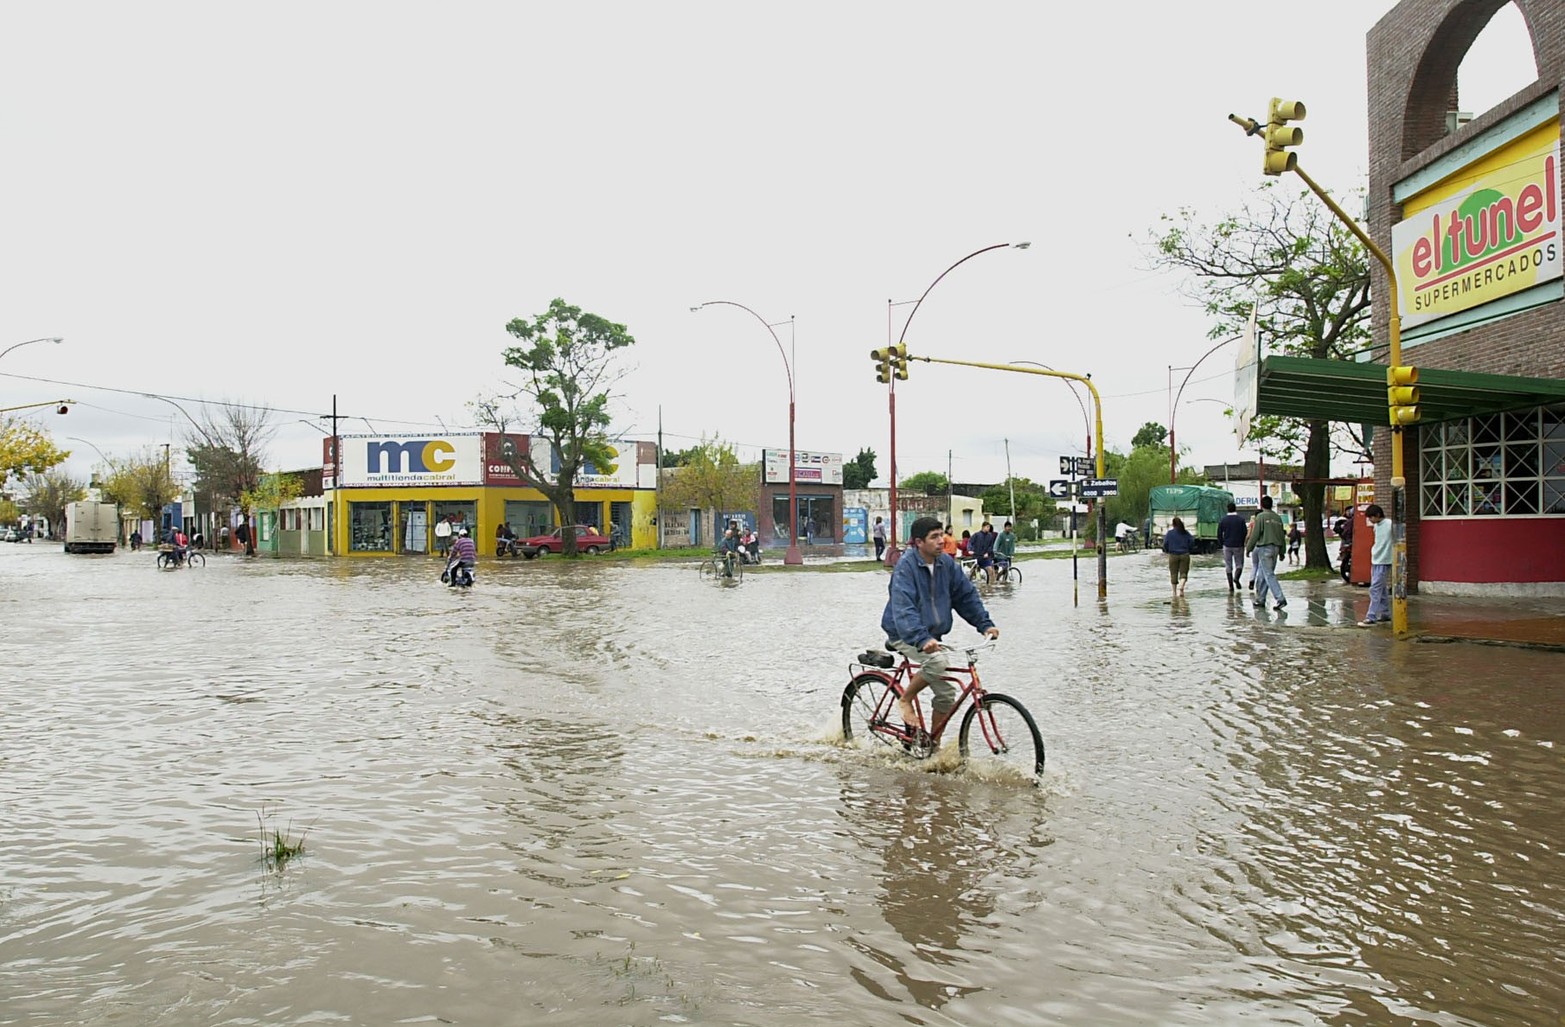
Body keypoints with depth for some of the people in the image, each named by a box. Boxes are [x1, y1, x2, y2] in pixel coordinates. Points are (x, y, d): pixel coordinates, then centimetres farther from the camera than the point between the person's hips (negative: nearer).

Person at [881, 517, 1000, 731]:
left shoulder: (946, 563, 1)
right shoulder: (906, 567, -20)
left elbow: (966, 595, 8)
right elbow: (903, 609, -31)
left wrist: (985, 624, -4)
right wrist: (922, 639, -45)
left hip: (932, 635, 7)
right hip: (905, 635, -7)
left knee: (946, 693, 1)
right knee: (938, 660, -33)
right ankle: (905, 700, -9)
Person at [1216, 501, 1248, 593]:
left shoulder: (1223, 520, -2)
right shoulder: (1241, 520, -5)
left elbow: (1219, 534, 0)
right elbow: (1245, 533, -4)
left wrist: (1221, 544, 11)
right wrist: (1242, 543, 10)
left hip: (1227, 546, 1)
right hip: (1238, 546, -1)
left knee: (1228, 566, 6)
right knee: (1239, 564, 12)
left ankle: (1231, 586, 2)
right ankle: (1236, 578, -14)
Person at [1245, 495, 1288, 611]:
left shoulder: (1261, 517, -8)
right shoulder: (1278, 518, 11)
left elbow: (1255, 534, -11)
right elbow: (1282, 536, 14)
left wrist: (1249, 548, -2)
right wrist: (1282, 551, 21)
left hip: (1264, 548, -7)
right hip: (1275, 548, 7)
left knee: (1269, 575, -8)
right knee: (1262, 575, 14)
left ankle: (1280, 599, -17)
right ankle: (1260, 599, 18)